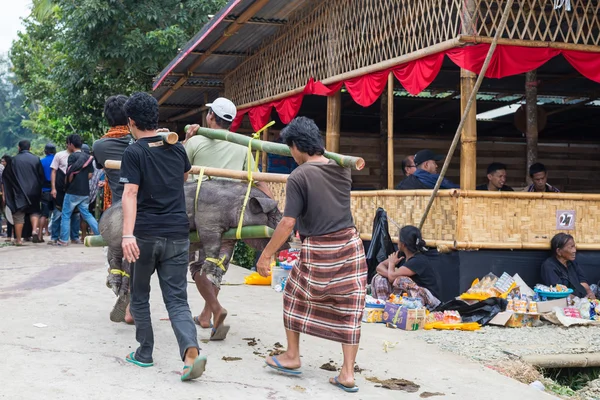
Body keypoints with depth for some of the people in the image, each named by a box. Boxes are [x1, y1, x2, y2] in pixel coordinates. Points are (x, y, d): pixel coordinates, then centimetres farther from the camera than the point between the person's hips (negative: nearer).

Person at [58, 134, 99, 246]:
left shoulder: (72, 156, -10)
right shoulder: (87, 157, 9)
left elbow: (70, 174, -15)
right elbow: (90, 175, 9)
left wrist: (67, 183, 3)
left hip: (73, 191, -6)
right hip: (85, 192, 6)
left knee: (66, 215, 5)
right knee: (86, 214, 15)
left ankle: (63, 240, 7)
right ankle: (100, 234, 4)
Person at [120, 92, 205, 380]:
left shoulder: (134, 153, -5)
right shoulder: (177, 148, 11)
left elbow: (130, 195, -17)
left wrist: (127, 235, -25)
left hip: (145, 235, -3)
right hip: (177, 235, 4)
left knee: (139, 296, 17)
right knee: (177, 299, 1)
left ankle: (144, 353, 24)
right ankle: (191, 352, -21)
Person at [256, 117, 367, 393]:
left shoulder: (299, 177, -14)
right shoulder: (341, 169, 4)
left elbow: (287, 223, -17)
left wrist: (266, 255, -9)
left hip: (318, 250, -5)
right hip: (351, 245, 5)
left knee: (294, 298, 19)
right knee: (349, 307, 6)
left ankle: (292, 357, 28)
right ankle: (347, 373, 6)